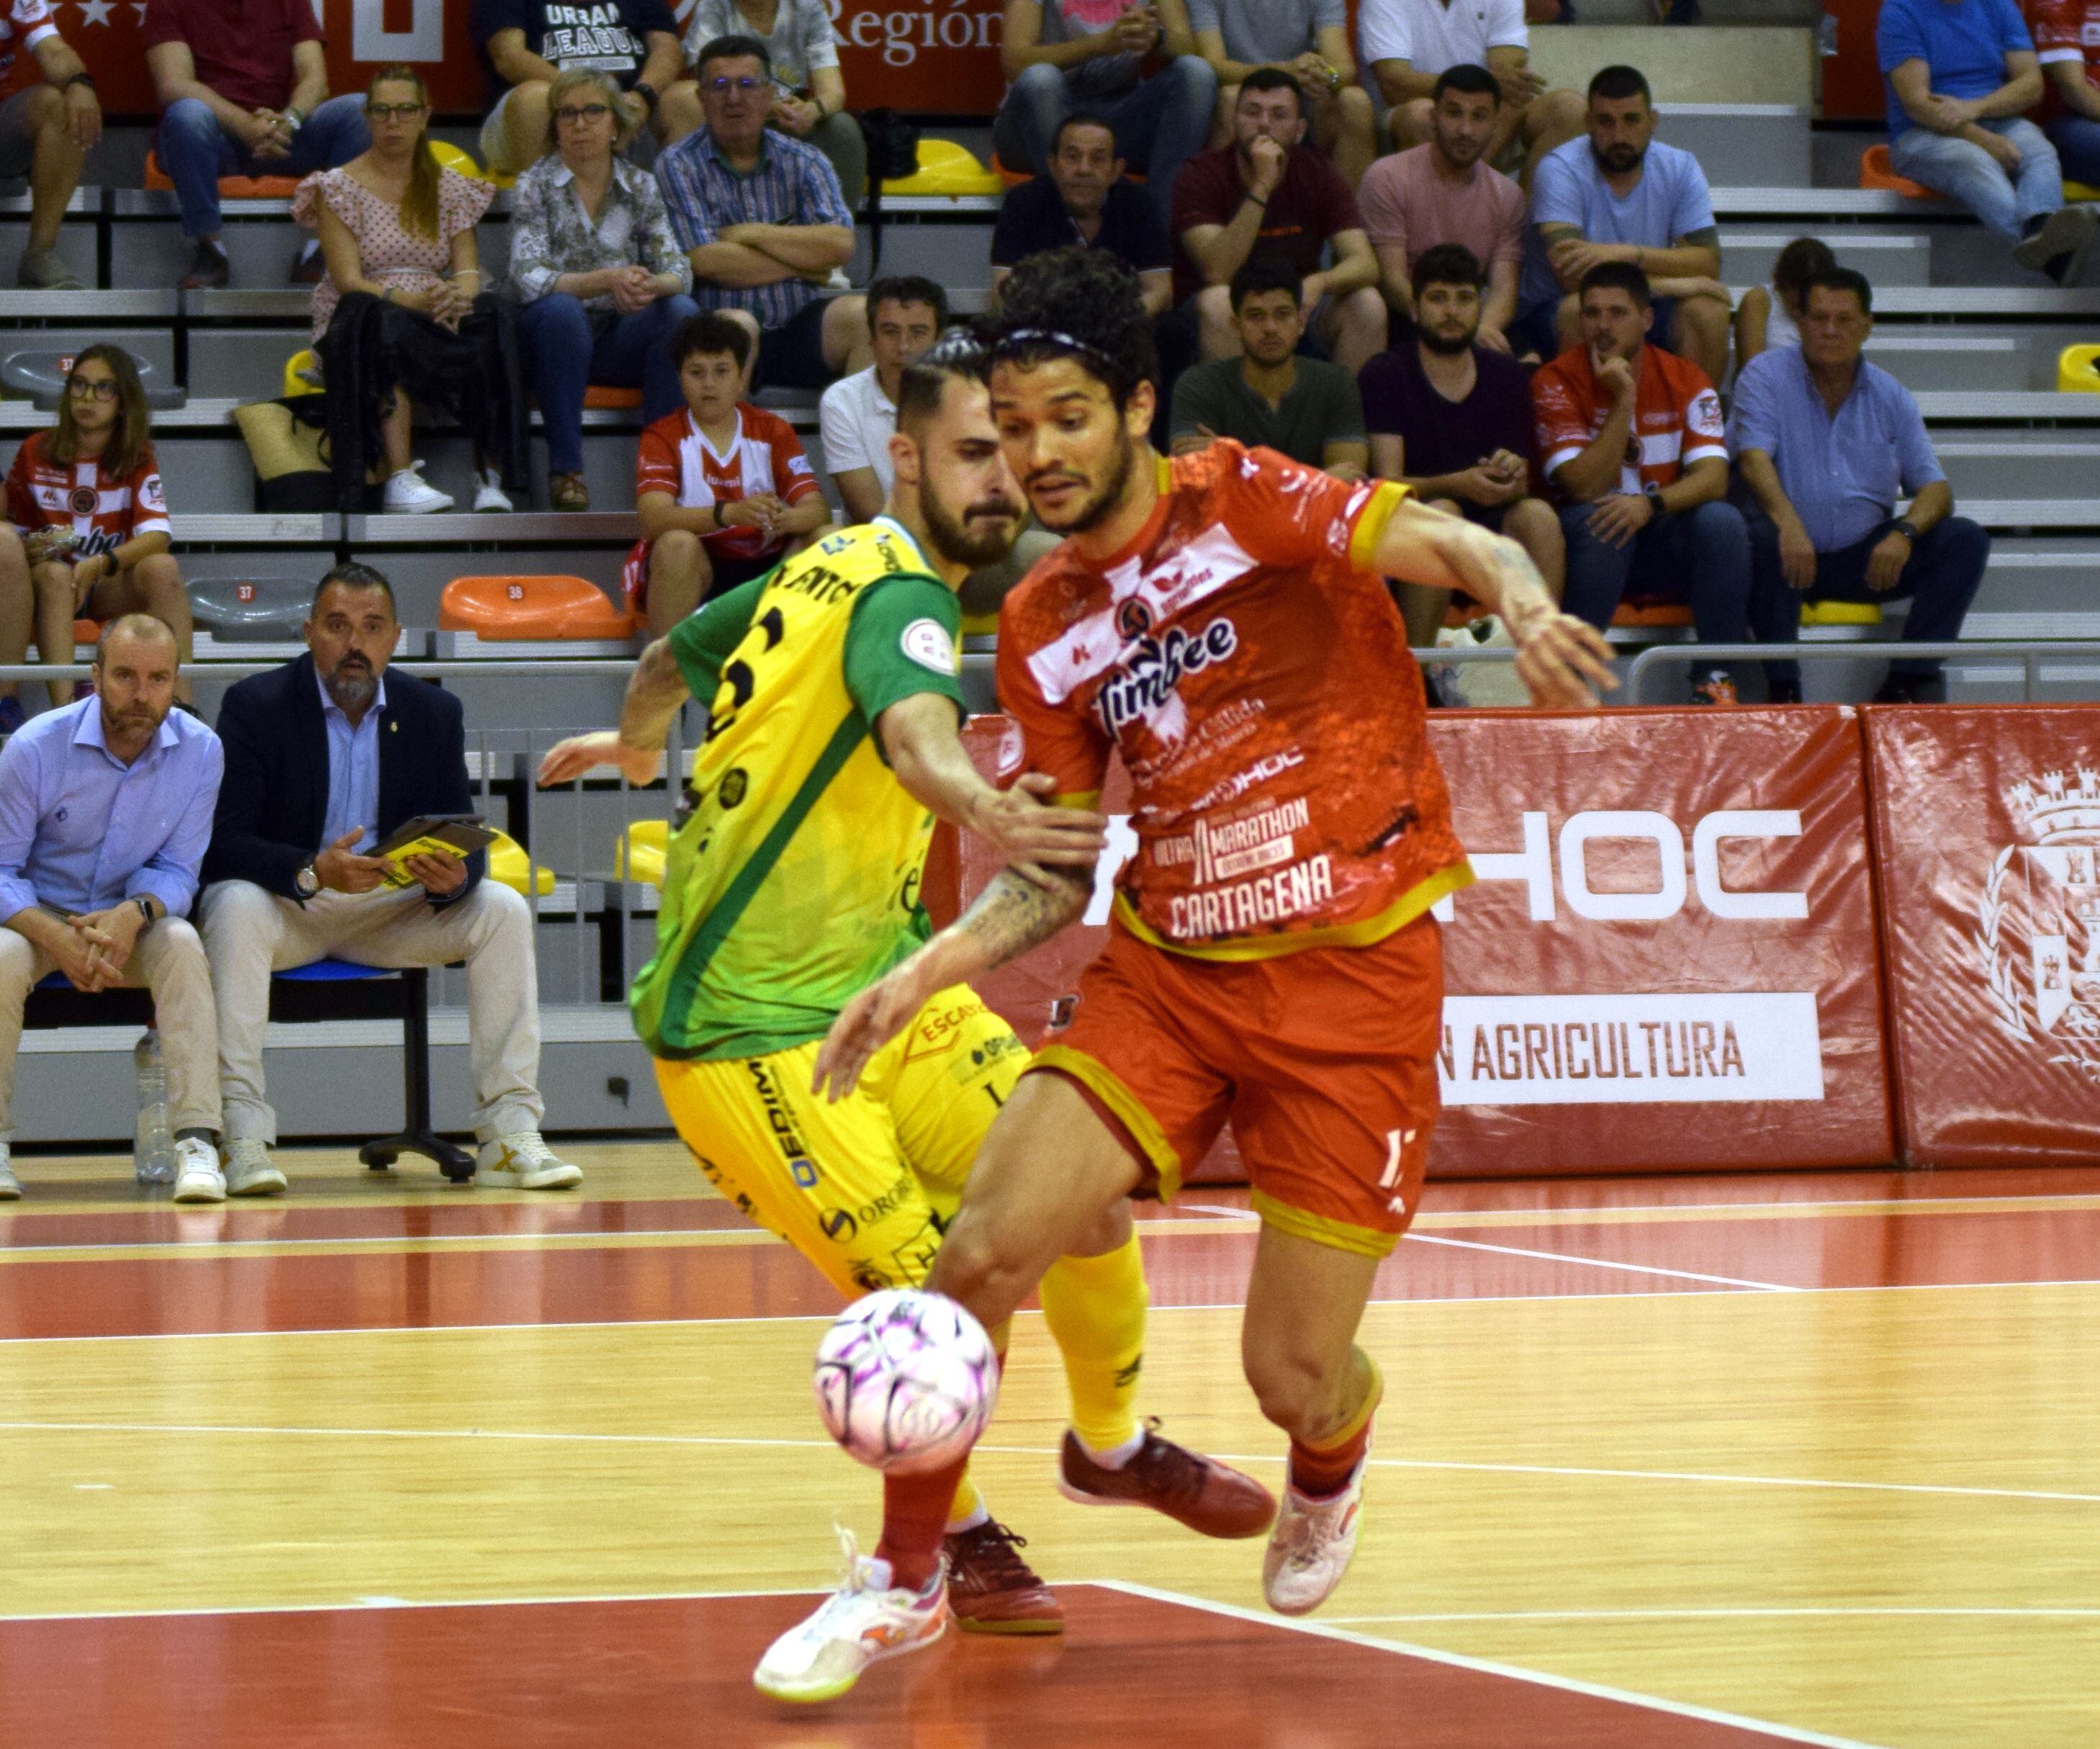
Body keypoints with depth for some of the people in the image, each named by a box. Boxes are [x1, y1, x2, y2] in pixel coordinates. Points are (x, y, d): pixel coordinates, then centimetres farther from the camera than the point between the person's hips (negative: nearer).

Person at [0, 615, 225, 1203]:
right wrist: (57, 939, -30)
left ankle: (196, 1140, -35)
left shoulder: (200, 751, -11)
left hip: (133, 923, 1)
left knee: (182, 945, -32)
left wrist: (136, 913, -29)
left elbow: (177, 870, -5)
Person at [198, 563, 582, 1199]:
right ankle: (243, 1133, -35)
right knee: (236, 908, -36)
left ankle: (510, 1132, -19)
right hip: (286, 906, -3)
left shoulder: (434, 712, 3)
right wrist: (313, 872, -34)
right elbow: (222, 842, -16)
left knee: (502, 910, -19)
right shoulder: (255, 706, -8)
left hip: (393, 906, 4)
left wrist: (453, 876, -26)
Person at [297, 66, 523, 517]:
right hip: (358, 329, -3)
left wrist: (458, 299, -21)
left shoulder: (449, 187, 16)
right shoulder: (340, 188, 3)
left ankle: (491, 477, -39)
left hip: (433, 321, 3)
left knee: (487, 314, -31)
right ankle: (400, 480, -51)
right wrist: (416, 301, -26)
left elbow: (468, 270, 4)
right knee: (389, 325, -40)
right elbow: (349, 281, -9)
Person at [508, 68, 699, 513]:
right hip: (555, 340, -3)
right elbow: (528, 280, -16)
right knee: (560, 309, -35)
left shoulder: (640, 187, 6)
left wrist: (653, 285, -29)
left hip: (621, 342, 3)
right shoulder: (535, 186, -3)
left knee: (682, 312, -25)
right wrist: (606, 281, -32)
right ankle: (565, 470, -29)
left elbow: (679, 271, -4)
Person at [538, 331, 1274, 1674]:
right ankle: (955, 1540, 12)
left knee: (1088, 1204, -1)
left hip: (884, 981, 9)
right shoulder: (899, 600, -21)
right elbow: (912, 725, -46)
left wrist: (634, 746, 46)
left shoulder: (828, 568, 6)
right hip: (749, 1036, -9)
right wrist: (980, 810, -68)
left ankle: (1113, 1447, 25)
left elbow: (675, 650, 25)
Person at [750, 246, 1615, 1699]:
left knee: (1293, 1376, -3)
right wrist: (933, 967, -1)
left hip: (1355, 977, -4)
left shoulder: (1242, 502, -6)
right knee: (986, 1251, -14)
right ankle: (908, 1578, 5)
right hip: (1167, 967, 4)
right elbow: (1060, 869, 15)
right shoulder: (1041, 626, 8)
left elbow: (1450, 544, -19)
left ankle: (1329, 1468, 37)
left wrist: (1521, 602, -42)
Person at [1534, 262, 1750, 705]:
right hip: (1593, 544, -2)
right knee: (1592, 519, -35)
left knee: (1721, 519, -26)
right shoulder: (1557, 382, -8)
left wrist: (1650, 504, -32)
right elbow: (1583, 487, -19)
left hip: (1668, 549, 2)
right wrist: (1623, 399, -23)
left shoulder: (1684, 379, -1)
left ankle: (1716, 677, -19)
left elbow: (1712, 477, -13)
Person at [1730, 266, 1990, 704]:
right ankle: (1783, 688, -33)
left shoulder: (1891, 398, 10)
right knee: (1762, 539, -37)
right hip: (1794, 554, -4)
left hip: (1866, 556, 4)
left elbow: (1935, 488, 4)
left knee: (1965, 539, -16)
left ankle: (1909, 681, -22)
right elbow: (1753, 459, -15)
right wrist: (1789, 523, -35)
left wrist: (1904, 533, -20)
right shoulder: (1766, 377, 1)